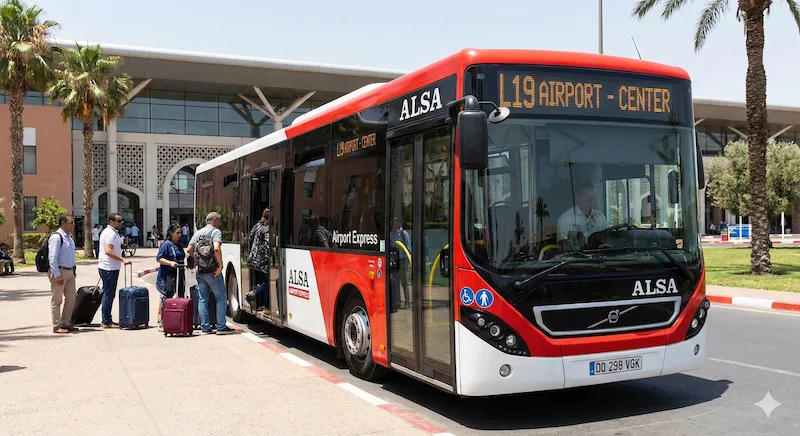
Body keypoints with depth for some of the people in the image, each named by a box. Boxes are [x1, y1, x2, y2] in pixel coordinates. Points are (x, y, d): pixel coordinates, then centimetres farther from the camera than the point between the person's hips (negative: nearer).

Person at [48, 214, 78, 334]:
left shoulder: (69, 237, 12)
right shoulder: (56, 237, -16)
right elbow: (52, 258, -20)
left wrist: (73, 270, 17)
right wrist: (57, 275, -22)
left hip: (70, 271, 9)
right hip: (59, 271, -9)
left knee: (71, 298, 14)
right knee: (57, 300, 1)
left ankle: (66, 323, 26)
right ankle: (57, 326, 7)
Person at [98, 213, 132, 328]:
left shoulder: (111, 232, 18)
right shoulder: (111, 233, -16)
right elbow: (108, 251, -26)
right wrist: (123, 259, -27)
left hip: (109, 268, 11)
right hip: (109, 268, -11)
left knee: (108, 294, 14)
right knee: (109, 294, -6)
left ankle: (107, 320, 20)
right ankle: (106, 322, -2)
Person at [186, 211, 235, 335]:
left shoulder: (197, 233, 15)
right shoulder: (216, 232, -6)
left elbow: (189, 250, 13)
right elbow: (217, 249, -22)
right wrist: (220, 265, -16)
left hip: (199, 271, 7)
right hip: (212, 271, -6)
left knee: (202, 299, 9)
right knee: (221, 298, 1)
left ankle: (205, 327, 10)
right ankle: (221, 327, -1)